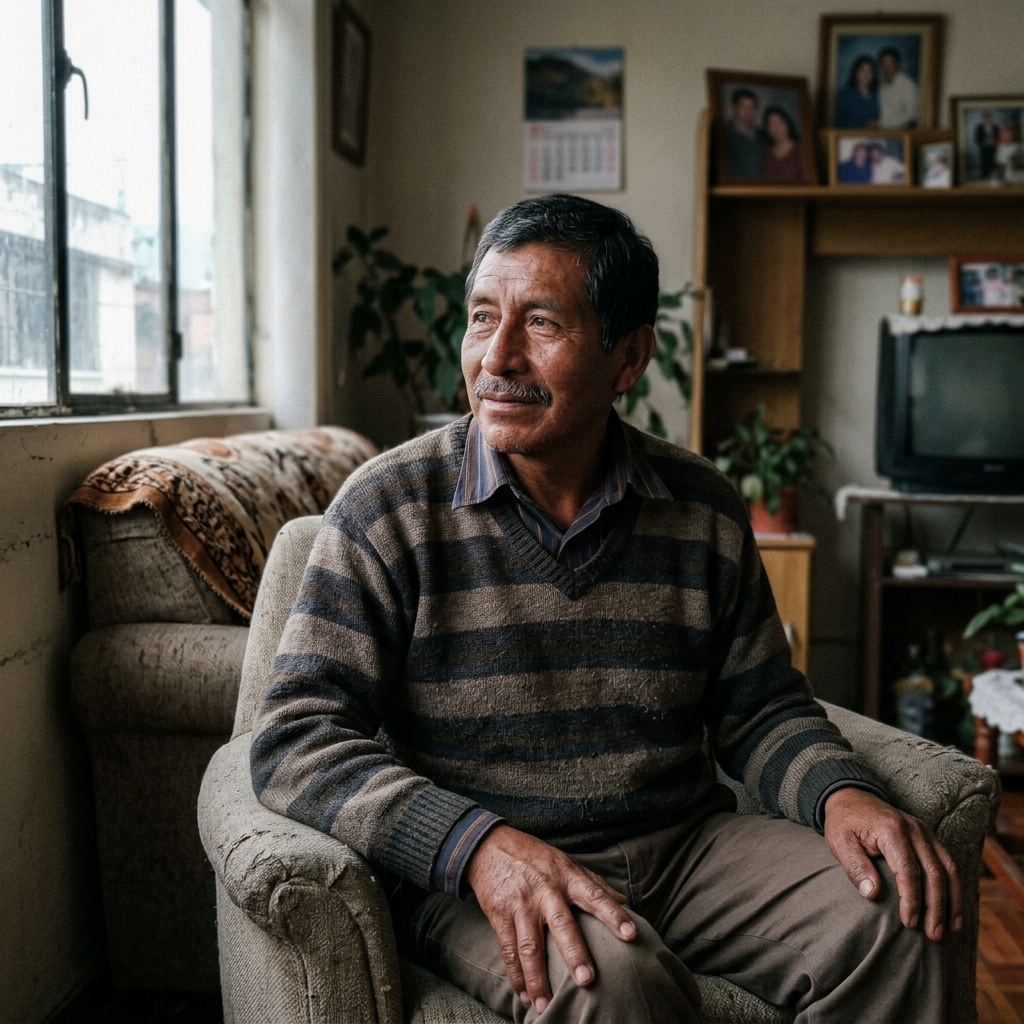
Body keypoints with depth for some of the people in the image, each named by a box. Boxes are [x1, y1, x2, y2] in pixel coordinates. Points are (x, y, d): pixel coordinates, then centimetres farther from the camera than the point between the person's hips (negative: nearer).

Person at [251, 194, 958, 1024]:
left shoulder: (704, 511, 4)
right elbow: (296, 739, -13)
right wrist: (478, 842, -28)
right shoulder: (390, 508, -7)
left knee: (896, 923, -17)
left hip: (685, 844, 4)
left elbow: (762, 708, 12)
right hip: (471, 876, -3)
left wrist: (841, 794, -11)